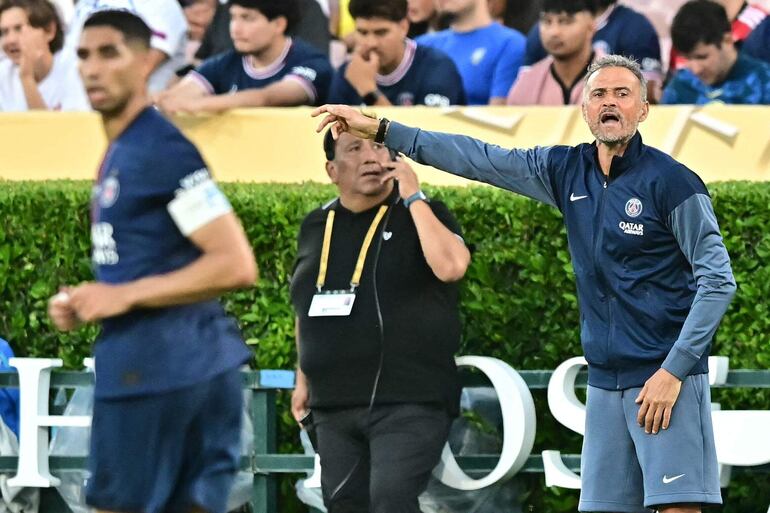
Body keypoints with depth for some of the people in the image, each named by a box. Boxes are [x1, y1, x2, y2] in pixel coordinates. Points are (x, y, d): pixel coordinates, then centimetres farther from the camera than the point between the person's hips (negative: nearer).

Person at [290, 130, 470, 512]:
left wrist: (413, 197, -16)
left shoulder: (421, 215, 0)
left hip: (409, 403, -6)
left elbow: (450, 266, -21)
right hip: (334, 408, 6)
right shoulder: (316, 226, 14)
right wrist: (303, 379, 23)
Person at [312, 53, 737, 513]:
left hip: (666, 376, -6)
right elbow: (478, 159, 16)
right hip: (605, 381, 6)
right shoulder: (566, 170, 10)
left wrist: (674, 371, -14)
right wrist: (380, 130, 14)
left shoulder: (672, 182, -7)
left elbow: (717, 280, -8)